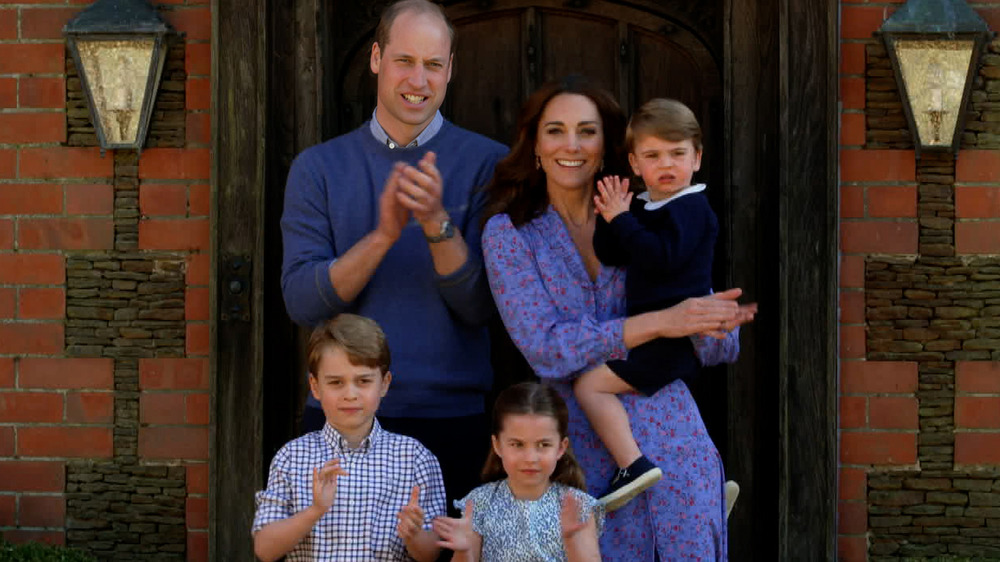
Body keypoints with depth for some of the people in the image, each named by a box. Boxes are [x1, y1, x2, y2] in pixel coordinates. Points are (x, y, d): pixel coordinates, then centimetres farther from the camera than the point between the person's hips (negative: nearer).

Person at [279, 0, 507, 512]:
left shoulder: (487, 163, 1)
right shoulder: (319, 167, 5)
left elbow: (481, 307, -6)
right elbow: (302, 302, -6)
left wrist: (438, 223, -22)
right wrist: (383, 235, -19)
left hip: (453, 416, -1)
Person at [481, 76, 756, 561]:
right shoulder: (509, 233, 1)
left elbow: (716, 350, 6)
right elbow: (545, 348, -13)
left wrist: (718, 324, -18)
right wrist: (661, 322, -20)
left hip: (674, 445, 2)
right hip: (587, 459, -2)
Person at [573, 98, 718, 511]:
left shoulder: (690, 208, -12)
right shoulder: (642, 207, 14)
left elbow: (660, 258, -27)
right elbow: (609, 258, 11)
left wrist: (622, 219, -20)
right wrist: (610, 217, -4)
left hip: (675, 334, -10)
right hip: (656, 334, 10)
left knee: (591, 384, -18)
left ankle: (633, 465, -26)